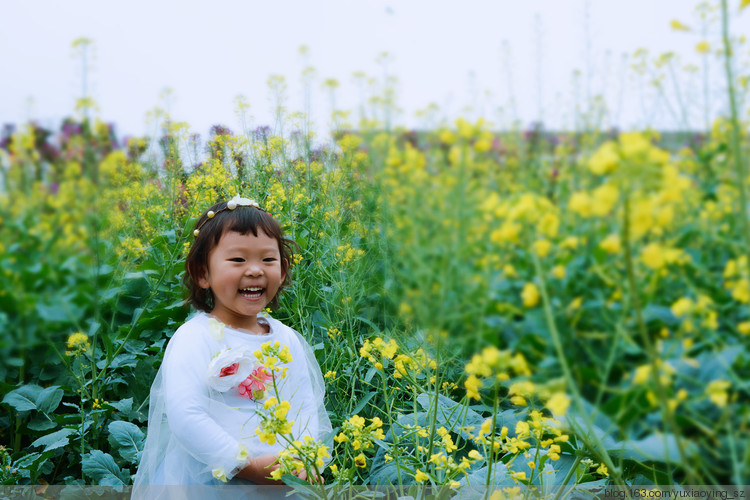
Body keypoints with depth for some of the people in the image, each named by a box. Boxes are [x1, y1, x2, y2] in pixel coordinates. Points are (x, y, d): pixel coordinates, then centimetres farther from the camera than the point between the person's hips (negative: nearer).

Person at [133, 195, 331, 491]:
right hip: (206, 479, -4)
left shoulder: (288, 340, 8)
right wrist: (248, 466, -19)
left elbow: (306, 408, 11)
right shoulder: (193, 338, -9)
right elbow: (185, 419, -17)